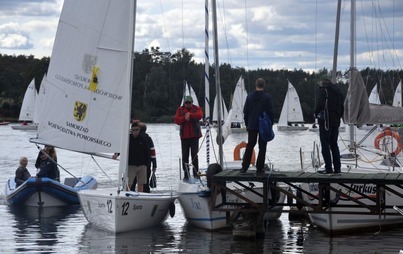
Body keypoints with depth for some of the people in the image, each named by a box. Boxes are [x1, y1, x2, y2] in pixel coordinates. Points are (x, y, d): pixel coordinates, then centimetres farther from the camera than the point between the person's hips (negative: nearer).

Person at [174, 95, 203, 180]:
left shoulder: (197, 109, 5)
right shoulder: (180, 110, 8)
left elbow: (200, 115, -15)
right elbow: (176, 120, -5)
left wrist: (190, 115, -25)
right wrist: (185, 118, -19)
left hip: (194, 135, -2)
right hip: (184, 136, 2)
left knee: (194, 154, -7)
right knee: (185, 155, 3)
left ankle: (196, 172, -3)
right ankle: (186, 174, 8)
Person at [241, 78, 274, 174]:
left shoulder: (250, 96, 3)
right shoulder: (267, 97, -8)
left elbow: (245, 111, 8)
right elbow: (271, 112, -7)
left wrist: (247, 124, 16)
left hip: (252, 126, 3)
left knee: (249, 147, 9)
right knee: (262, 147, 3)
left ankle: (244, 167, 4)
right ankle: (259, 168, 1)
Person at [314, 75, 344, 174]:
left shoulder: (323, 90, -8)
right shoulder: (337, 91, 15)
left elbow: (320, 104, -18)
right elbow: (342, 107, 19)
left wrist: (316, 113, -2)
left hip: (326, 121, -7)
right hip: (335, 122, 7)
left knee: (325, 145, -4)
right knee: (334, 145, 14)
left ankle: (328, 168, -8)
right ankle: (337, 168, 12)